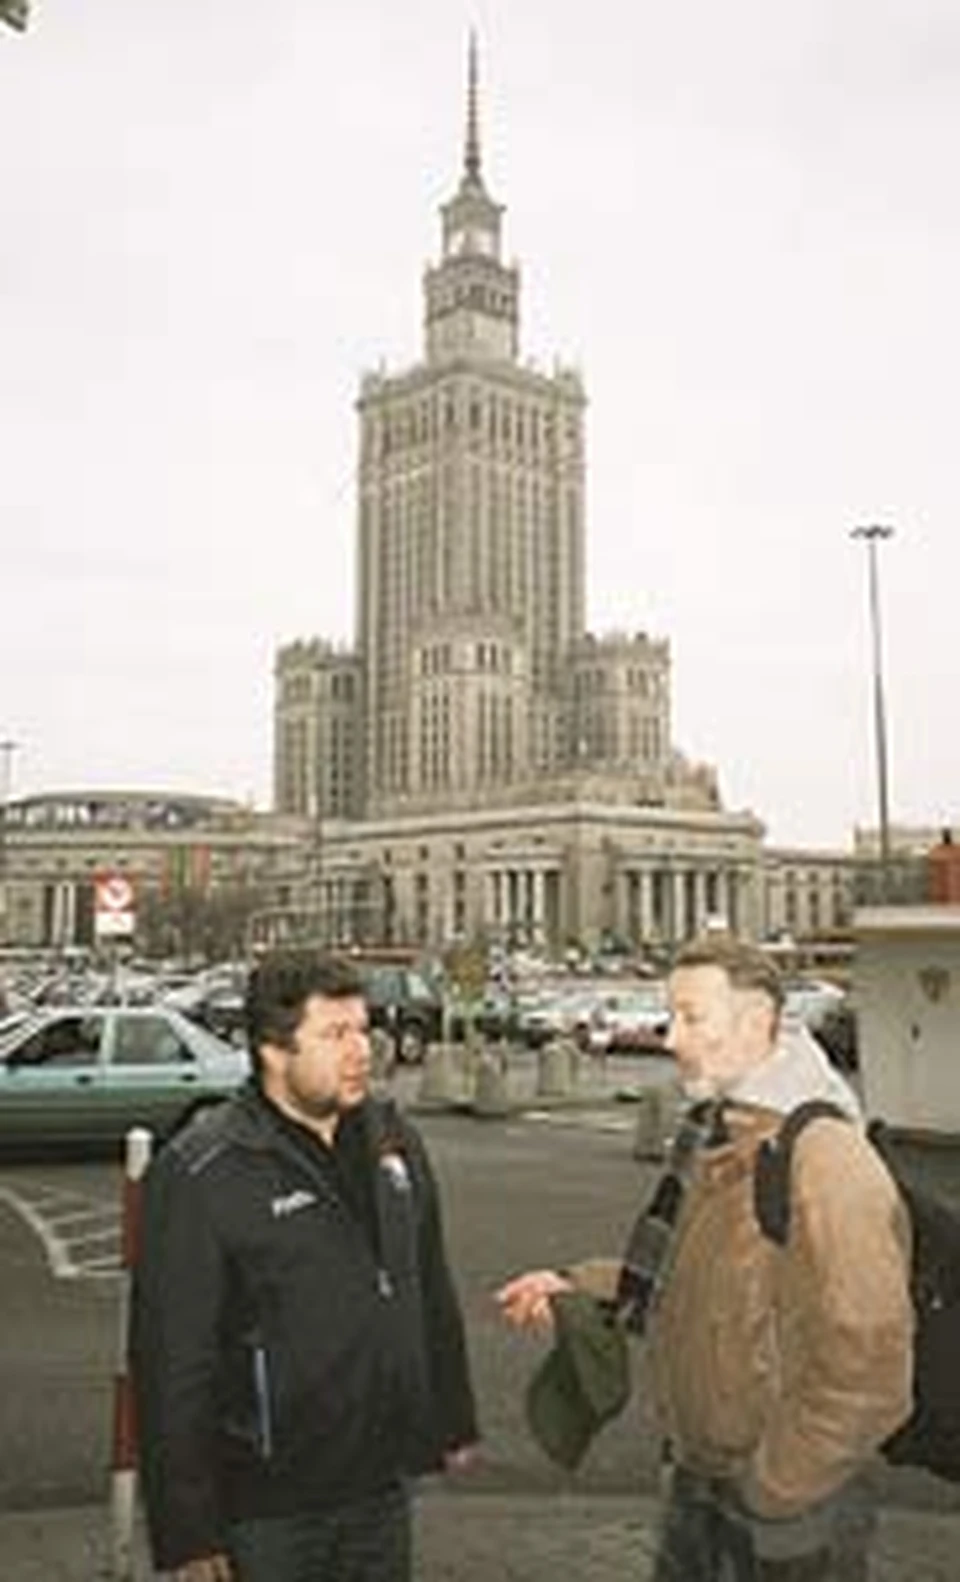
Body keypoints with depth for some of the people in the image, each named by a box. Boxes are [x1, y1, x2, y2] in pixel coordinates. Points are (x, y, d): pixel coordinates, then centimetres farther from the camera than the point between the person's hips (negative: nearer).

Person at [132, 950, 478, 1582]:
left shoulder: (392, 1139, 3)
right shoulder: (200, 1174, -17)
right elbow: (172, 1359, -16)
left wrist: (451, 1422, 16)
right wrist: (188, 1531, -14)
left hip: (383, 1485, 6)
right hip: (267, 1509, -5)